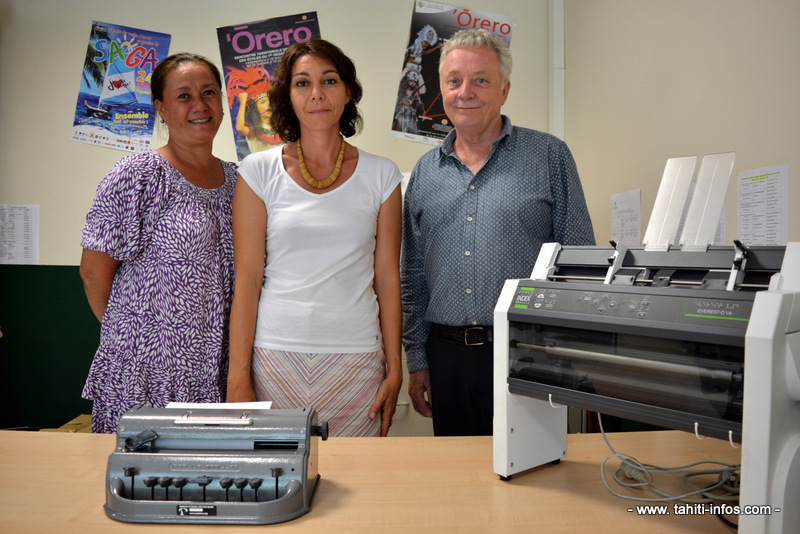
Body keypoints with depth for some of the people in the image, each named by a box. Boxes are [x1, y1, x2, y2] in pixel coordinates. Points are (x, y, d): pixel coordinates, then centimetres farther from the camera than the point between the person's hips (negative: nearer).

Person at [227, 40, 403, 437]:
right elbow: (246, 281, 0)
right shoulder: (259, 171, 2)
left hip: (356, 358, 1)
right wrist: (238, 378, -4)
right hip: (275, 357, 0)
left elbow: (388, 280, 4)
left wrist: (394, 371, 2)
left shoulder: (380, 175, 5)